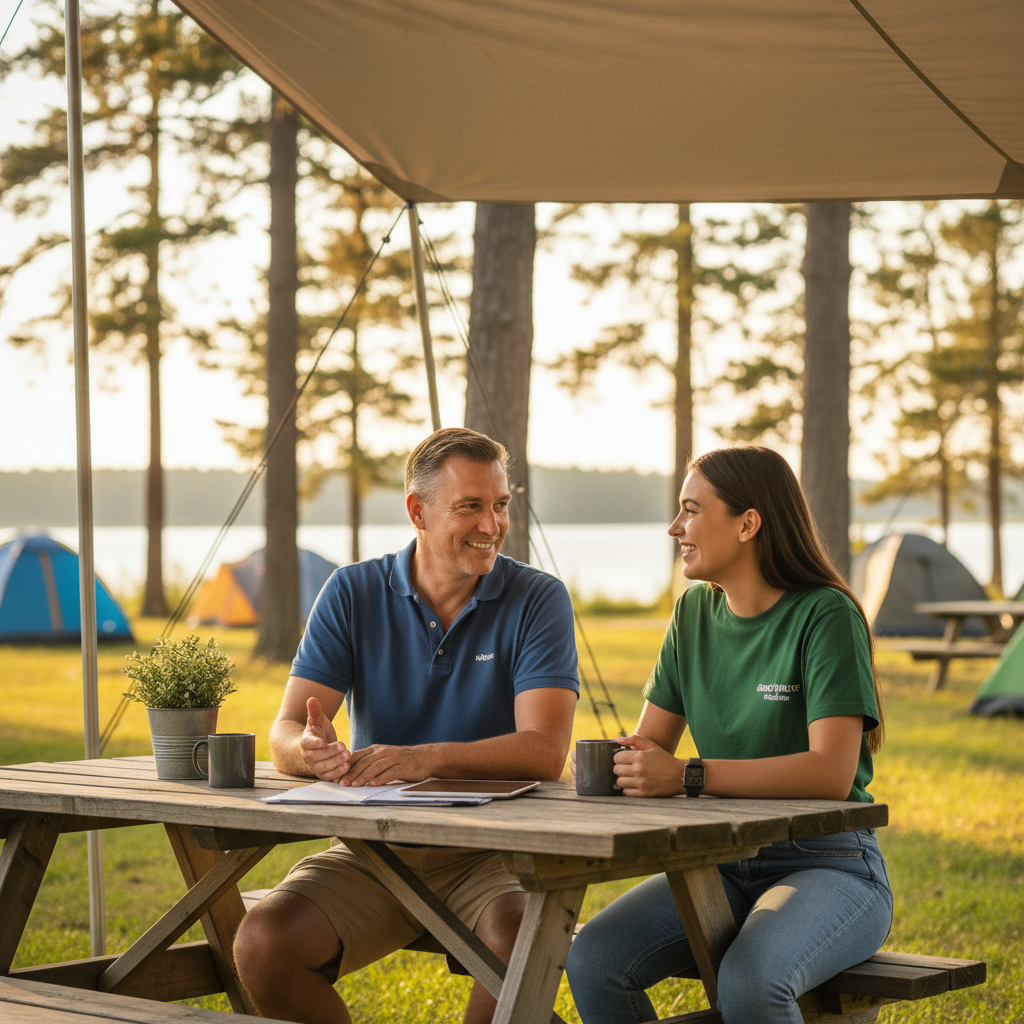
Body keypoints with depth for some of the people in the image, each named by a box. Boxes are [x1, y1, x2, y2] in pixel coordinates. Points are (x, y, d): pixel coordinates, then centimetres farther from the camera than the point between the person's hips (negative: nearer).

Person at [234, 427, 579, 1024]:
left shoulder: (537, 600, -4)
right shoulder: (353, 594, 3)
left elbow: (545, 750, -17)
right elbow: (286, 732, -4)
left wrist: (428, 758, -33)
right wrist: (312, 751, -30)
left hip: (493, 849, -2)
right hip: (373, 849, 2)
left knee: (522, 939, -35)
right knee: (263, 943, -23)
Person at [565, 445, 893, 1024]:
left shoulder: (826, 617, -12)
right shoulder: (695, 613, 9)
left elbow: (832, 772, -23)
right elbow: (648, 744, 12)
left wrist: (687, 777, -29)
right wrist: (603, 766, -12)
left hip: (829, 869, -6)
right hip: (723, 865, 6)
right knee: (593, 960, -20)